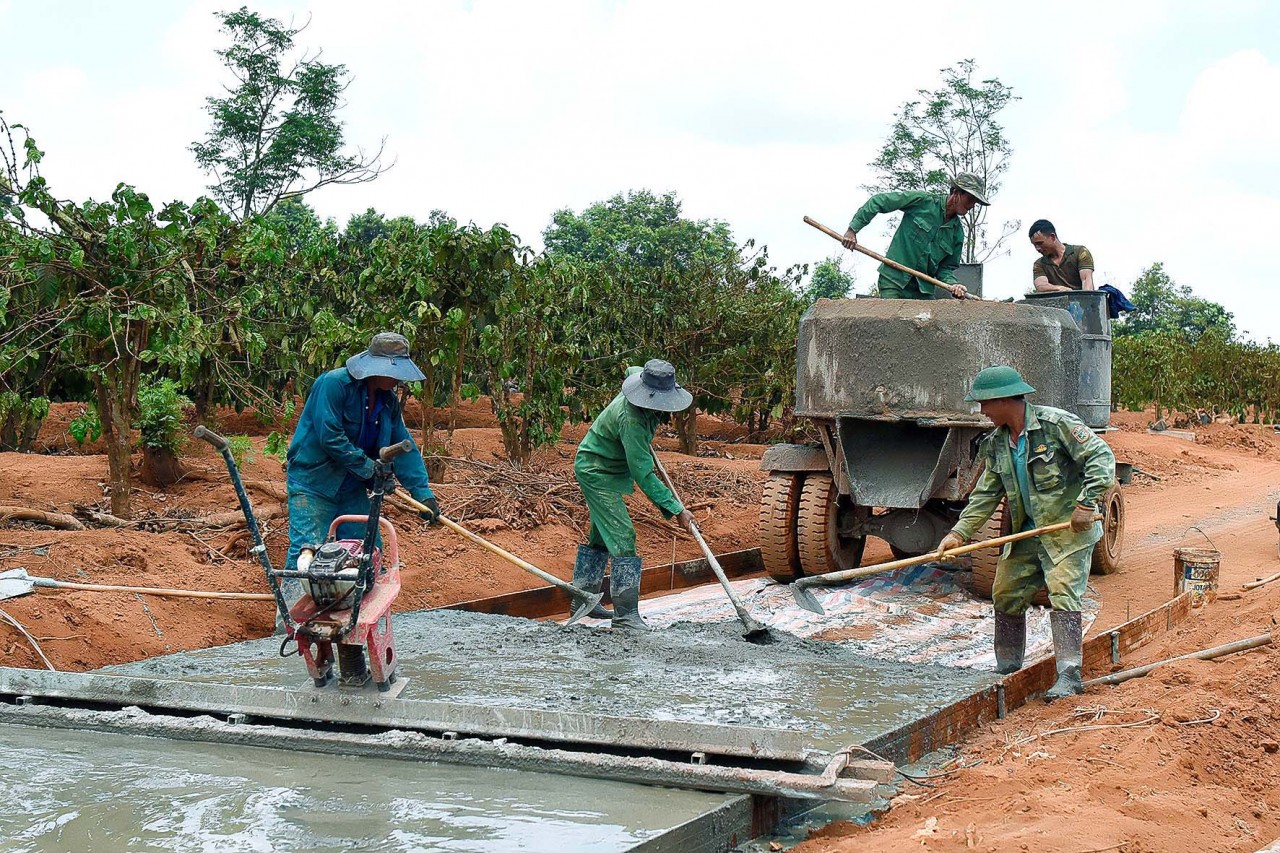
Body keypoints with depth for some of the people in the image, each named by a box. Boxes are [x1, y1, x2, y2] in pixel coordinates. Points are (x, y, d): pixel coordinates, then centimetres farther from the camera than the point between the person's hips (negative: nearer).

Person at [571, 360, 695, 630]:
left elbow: (631, 370, 19)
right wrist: (675, 508, -35)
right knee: (622, 536, -15)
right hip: (597, 472, -10)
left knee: (601, 536, 19)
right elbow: (643, 474, -35)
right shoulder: (631, 419, -36)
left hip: (599, 468, 10)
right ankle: (626, 613, -15)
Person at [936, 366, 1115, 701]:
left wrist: (1086, 503, -24)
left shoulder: (1056, 423, -15)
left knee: (1063, 595, -14)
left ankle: (1069, 676, -10)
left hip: (1068, 529, -8)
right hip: (1027, 533, 8)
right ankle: (1007, 670, 23)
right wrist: (960, 532, -3)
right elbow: (986, 493, 8)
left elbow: (1101, 457, -17)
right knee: (1006, 595, 10)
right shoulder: (997, 443, 7)